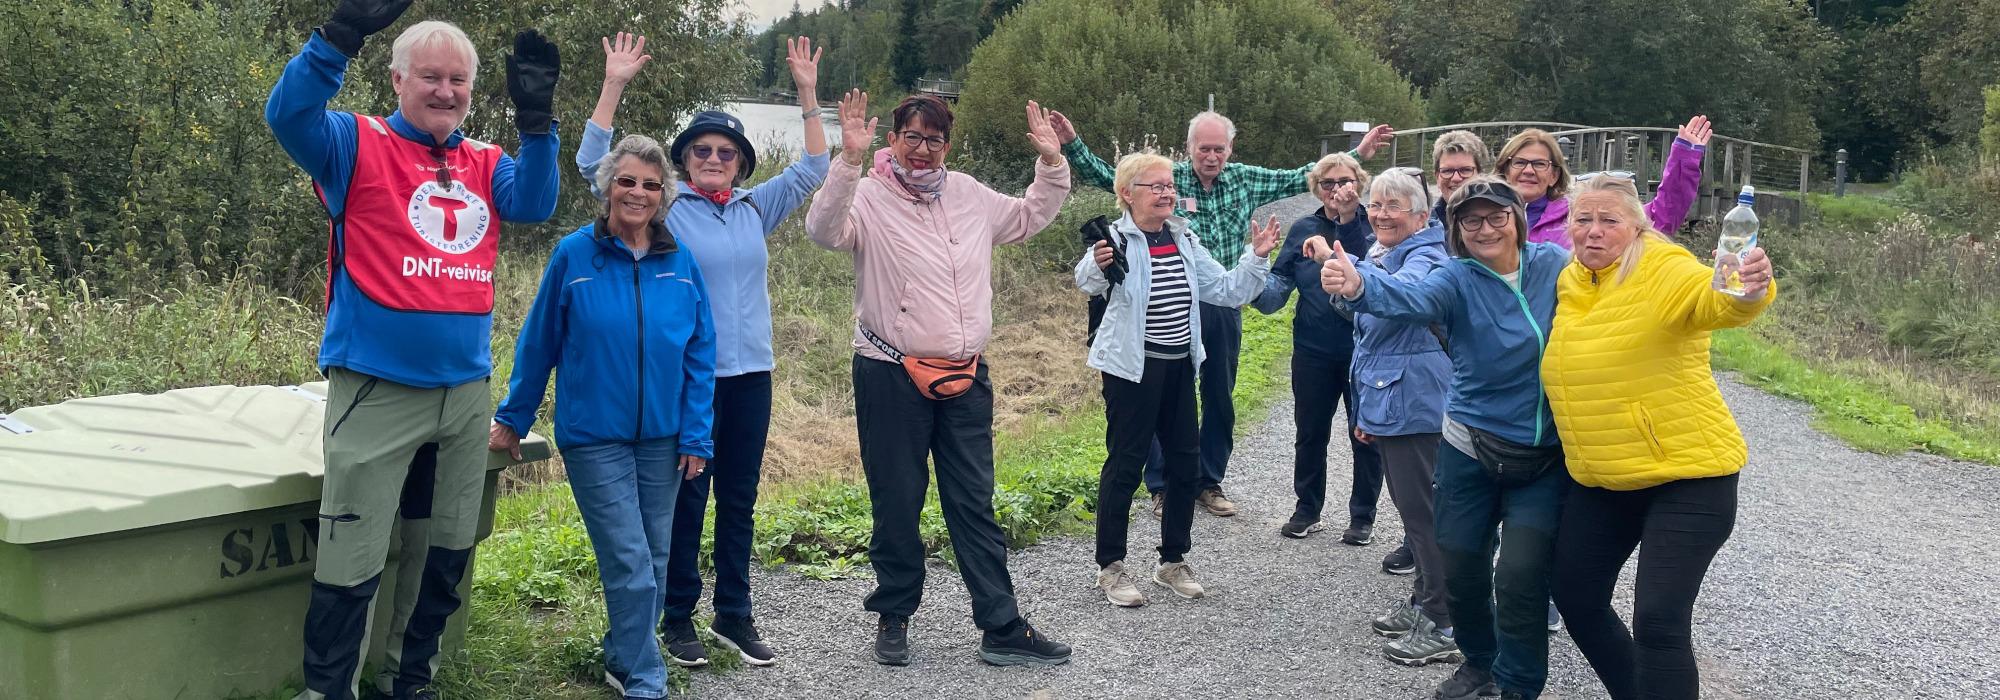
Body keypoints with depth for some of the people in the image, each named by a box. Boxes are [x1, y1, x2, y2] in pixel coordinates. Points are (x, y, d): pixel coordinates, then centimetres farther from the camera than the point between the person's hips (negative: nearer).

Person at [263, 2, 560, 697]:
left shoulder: (487, 165, 11)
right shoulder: (358, 144, -2)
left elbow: (534, 203, -6)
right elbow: (288, 114, -19)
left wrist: (535, 117, -16)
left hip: (466, 394, 5)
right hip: (377, 392, -5)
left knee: (445, 554, 17)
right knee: (351, 563, -3)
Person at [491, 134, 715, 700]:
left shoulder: (680, 262, -1)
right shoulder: (574, 255, -7)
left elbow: (700, 353, 1)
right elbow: (538, 344, 0)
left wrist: (697, 436, -2)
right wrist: (512, 419, 6)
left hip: (662, 439, 3)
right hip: (595, 437, -3)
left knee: (654, 560, 13)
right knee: (630, 565, -6)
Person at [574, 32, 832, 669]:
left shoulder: (756, 208, 10)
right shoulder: (663, 208, -1)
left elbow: (811, 170, 15)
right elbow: (594, 164, -6)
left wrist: (808, 93, 7)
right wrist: (614, 86, -14)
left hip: (750, 375, 4)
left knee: (739, 499, 10)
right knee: (685, 499, 2)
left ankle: (734, 614, 20)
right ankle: (678, 617, 14)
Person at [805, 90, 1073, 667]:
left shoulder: (969, 195, 11)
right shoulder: (869, 196, -7)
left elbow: (1030, 217, 26)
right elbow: (824, 229, -27)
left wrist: (1051, 164, 13)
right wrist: (849, 159, -36)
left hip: (965, 377, 5)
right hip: (891, 377, -4)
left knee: (975, 505, 8)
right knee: (897, 505, 6)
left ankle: (1002, 629, 13)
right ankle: (894, 617, 24)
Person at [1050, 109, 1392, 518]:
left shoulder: (1245, 180, 4)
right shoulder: (1167, 178, -7)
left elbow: (1300, 178, 14)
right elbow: (1105, 175, -10)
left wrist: (1357, 154, 13)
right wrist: (1071, 145, -25)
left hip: (1224, 310, 4)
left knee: (1220, 399, 12)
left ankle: (1210, 483, 26)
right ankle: (1162, 487, 16)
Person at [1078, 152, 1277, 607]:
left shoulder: (1183, 241, 10)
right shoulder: (1117, 240, -11)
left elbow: (1226, 290, 13)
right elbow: (1087, 283, -31)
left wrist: (1257, 257, -1)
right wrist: (1096, 266, -53)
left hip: (1179, 365, 7)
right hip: (1132, 366, -7)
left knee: (1185, 462, 10)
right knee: (1124, 463, -2)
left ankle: (1173, 560, 24)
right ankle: (1110, 566, 8)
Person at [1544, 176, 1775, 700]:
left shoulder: (1665, 270, -15)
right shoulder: (1569, 282, 5)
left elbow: (1714, 299, -37)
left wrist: (1750, 292, -59)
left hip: (1686, 475, -7)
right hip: (1602, 480, 7)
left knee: (1657, 620, -13)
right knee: (1576, 598, 15)